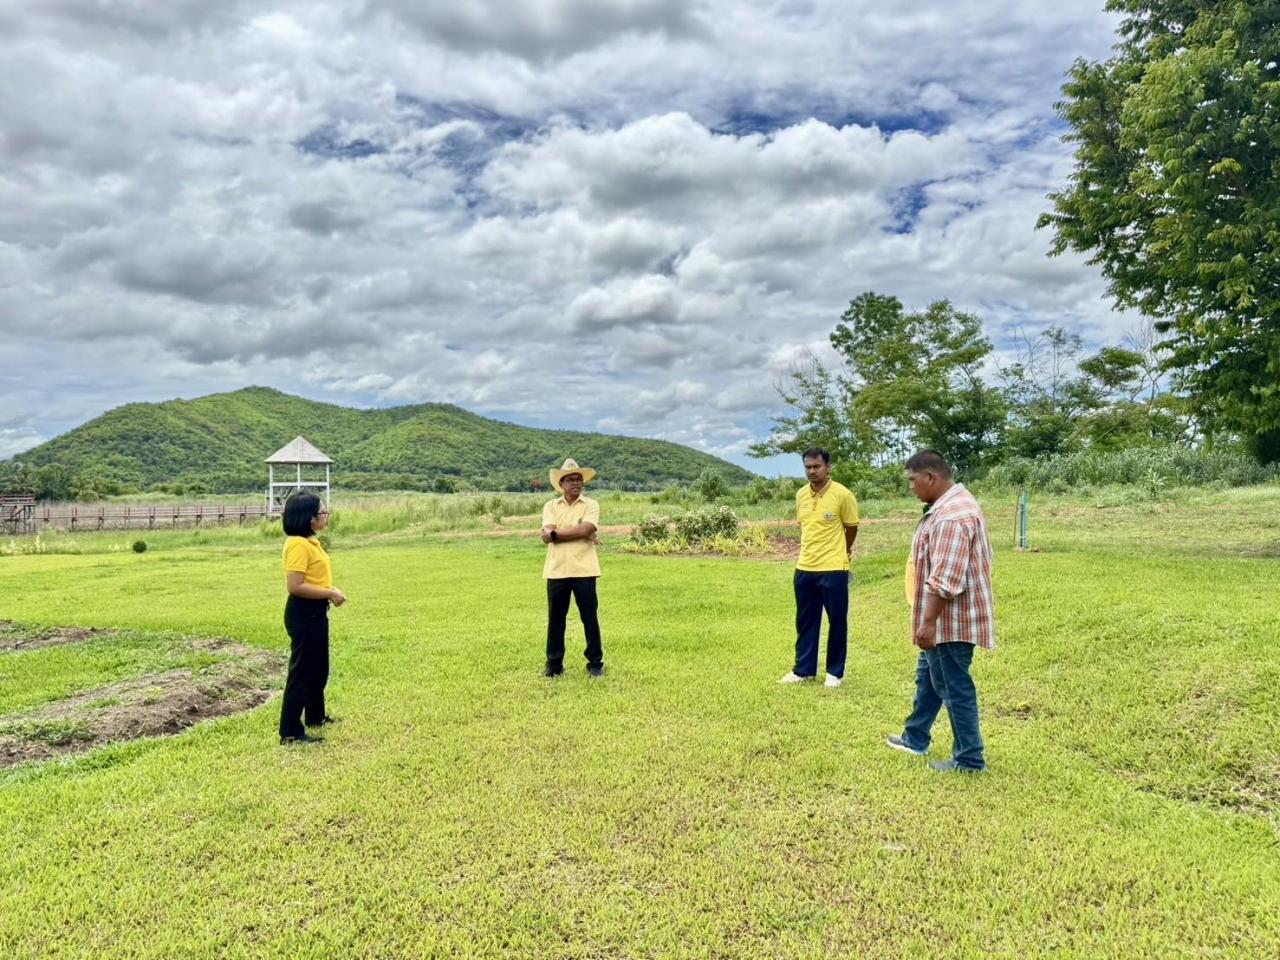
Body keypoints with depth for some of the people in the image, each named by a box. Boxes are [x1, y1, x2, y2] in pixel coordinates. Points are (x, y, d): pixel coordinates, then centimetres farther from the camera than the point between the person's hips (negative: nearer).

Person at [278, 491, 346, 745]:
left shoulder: (311, 541, 10)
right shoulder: (297, 544, -20)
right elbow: (294, 586, -26)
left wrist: (330, 590, 5)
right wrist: (329, 594, -20)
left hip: (316, 612, 10)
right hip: (303, 614, -10)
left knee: (319, 668, 22)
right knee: (302, 671, -3)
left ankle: (316, 716, 38)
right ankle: (290, 732, 5)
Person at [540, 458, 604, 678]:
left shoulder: (590, 505, 2)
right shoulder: (551, 506, 7)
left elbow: (584, 529, -16)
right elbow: (547, 536, -9)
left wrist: (555, 533, -9)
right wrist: (579, 533, -13)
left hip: (584, 570, -2)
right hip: (556, 571, 2)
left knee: (590, 618, 6)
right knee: (555, 618, 9)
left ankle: (595, 663, 18)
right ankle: (554, 664, 22)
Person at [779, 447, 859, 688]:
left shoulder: (843, 495, -11)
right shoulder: (801, 495, 5)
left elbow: (851, 528, 1)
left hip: (833, 570, -5)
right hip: (804, 569, 5)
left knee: (837, 623, 7)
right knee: (805, 622, 12)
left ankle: (835, 672, 19)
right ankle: (803, 670, 24)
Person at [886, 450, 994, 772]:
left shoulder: (952, 516, -25)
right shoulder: (951, 505, 10)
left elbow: (946, 579, -29)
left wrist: (928, 622, -26)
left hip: (950, 620, -11)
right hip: (944, 619, 11)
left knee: (954, 687, 1)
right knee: (928, 676, 22)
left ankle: (969, 759, 14)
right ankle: (915, 739, 37)